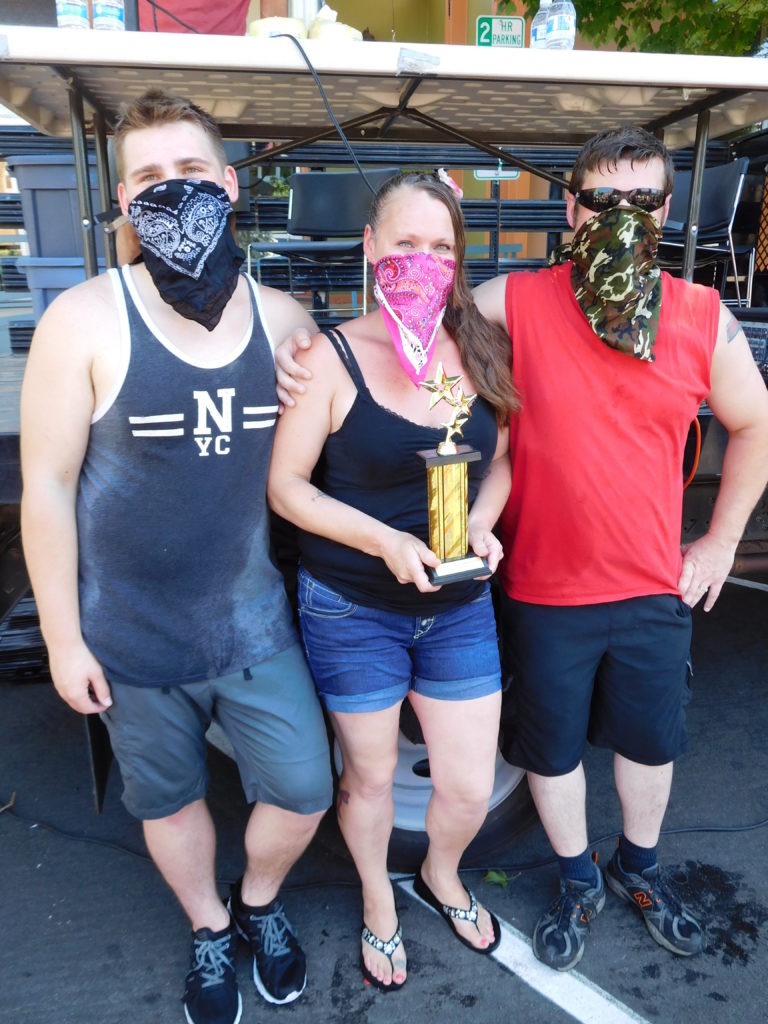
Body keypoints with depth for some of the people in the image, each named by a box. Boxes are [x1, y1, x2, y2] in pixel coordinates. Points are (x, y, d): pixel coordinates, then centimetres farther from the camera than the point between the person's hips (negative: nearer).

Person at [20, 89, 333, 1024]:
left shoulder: (284, 320, -3)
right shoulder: (84, 322, -13)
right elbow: (47, 487, -10)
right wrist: (63, 637, -7)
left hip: (253, 621, 3)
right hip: (132, 634, -2)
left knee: (303, 791, 10)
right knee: (170, 798, 18)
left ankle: (259, 903, 45)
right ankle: (208, 932, 49)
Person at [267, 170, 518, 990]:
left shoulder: (481, 351, -1)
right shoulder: (333, 357, -13)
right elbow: (285, 485, -11)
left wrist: (482, 523, -11)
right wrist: (386, 540, -21)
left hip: (460, 607, 4)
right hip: (351, 610, -3)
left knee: (470, 786, 13)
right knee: (369, 776, 17)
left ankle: (442, 876, 51)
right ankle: (379, 904, 50)